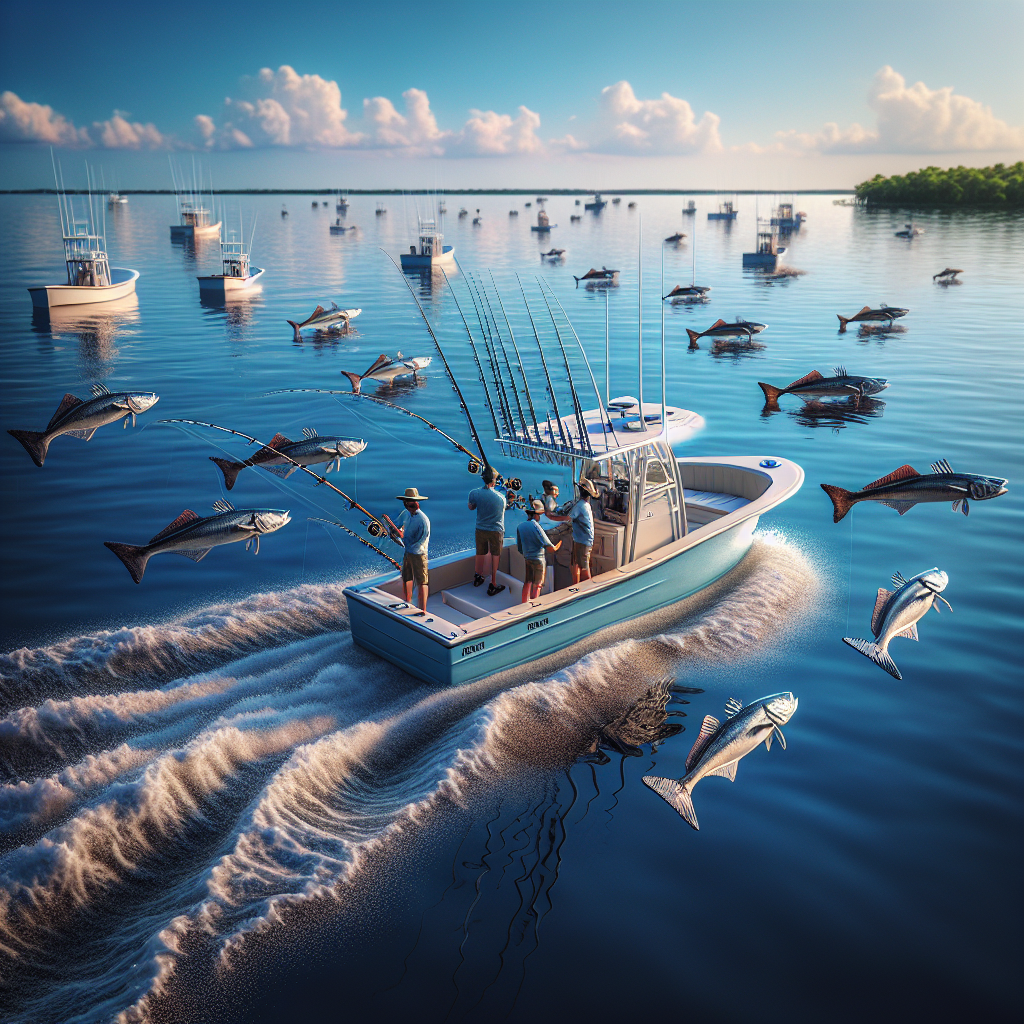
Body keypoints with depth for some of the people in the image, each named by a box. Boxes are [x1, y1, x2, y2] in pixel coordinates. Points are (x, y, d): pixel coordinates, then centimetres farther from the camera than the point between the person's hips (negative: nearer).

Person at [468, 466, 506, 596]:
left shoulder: (474, 493, -14)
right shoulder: (500, 497, -20)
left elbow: (471, 507, 5)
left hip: (480, 529, 3)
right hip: (496, 530, -3)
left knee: (480, 554, 21)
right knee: (495, 556, 10)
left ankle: (478, 578, 39)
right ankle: (492, 585, 14)